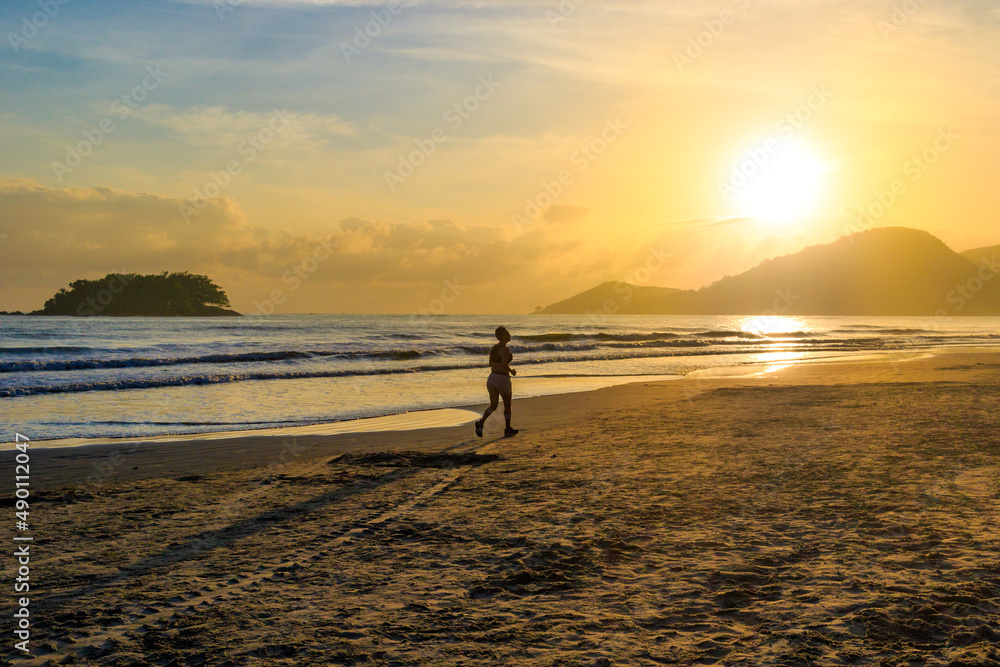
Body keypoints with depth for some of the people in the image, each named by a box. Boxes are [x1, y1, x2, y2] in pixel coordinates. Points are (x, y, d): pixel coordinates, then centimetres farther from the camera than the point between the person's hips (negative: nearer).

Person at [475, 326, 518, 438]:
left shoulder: (494, 348, 10)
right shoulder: (505, 349, -16)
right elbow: (504, 364, -28)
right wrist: (511, 371, -8)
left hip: (492, 378, 7)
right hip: (502, 380, -7)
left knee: (493, 406, 10)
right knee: (507, 405, 13)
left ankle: (481, 423, -14)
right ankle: (508, 430, 23)